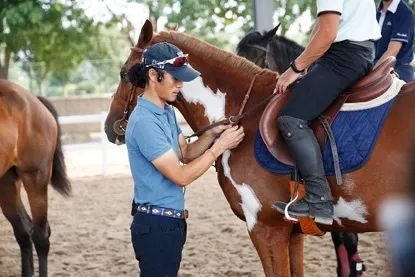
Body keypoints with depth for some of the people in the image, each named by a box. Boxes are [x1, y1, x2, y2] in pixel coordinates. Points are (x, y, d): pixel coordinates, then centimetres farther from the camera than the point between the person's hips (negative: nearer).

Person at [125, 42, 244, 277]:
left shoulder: (167, 111, 9)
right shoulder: (144, 122, -22)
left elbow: (185, 153, 14)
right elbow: (181, 176, -21)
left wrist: (211, 135, -3)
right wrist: (220, 146, -16)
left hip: (171, 222, 10)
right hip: (156, 226, -10)